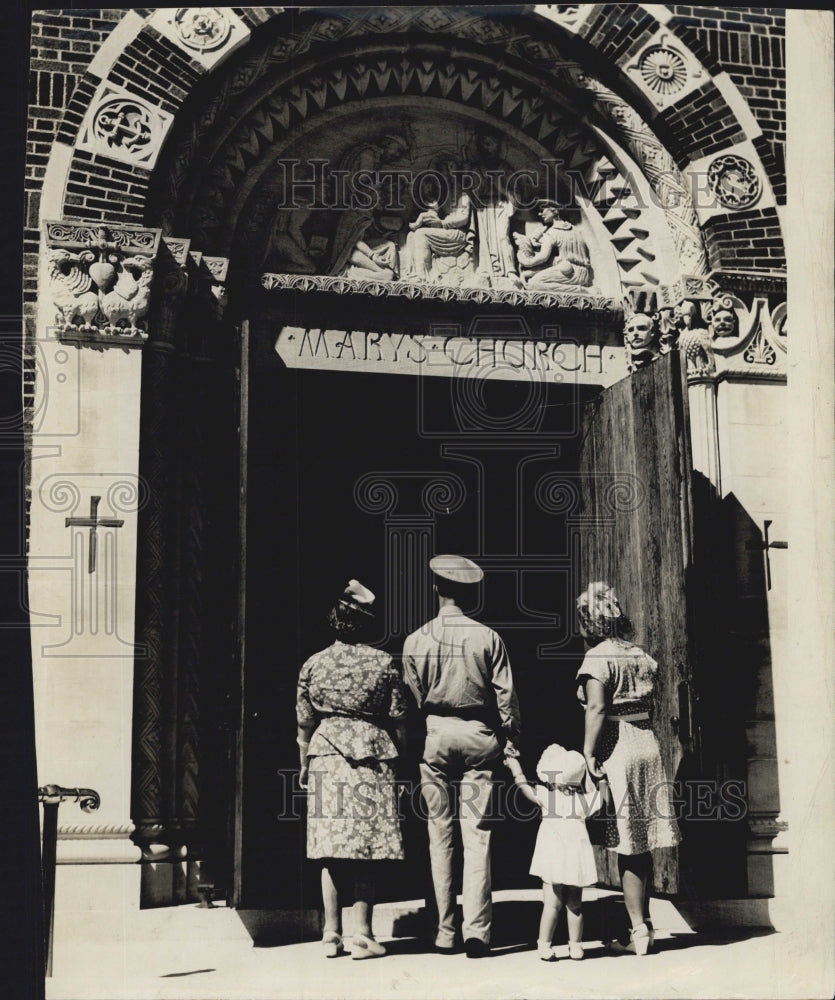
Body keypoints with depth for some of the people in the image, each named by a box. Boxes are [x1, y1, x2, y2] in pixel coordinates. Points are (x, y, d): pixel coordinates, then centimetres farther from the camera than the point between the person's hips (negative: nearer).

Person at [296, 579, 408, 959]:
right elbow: (398, 720, 1)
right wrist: (401, 755, 14)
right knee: (366, 847, 2)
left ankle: (332, 934, 10)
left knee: (331, 847, 6)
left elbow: (305, 723, 8)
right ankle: (361, 932, 2)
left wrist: (304, 765, 18)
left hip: (326, 755, 2)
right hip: (372, 756, -2)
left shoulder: (314, 664, 4)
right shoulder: (383, 663, -1)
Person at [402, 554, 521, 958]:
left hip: (434, 735, 1)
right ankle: (476, 931, -3)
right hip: (478, 735, 0)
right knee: (477, 834, 2)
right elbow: (505, 695, -3)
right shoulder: (487, 637, -3)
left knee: (440, 833, 8)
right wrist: (510, 742, 7)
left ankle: (445, 932, 11)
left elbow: (411, 699, 4)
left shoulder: (415, 641, -1)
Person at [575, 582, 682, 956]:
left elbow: (597, 709, -19)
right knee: (642, 846, 14)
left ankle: (638, 930, 3)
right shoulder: (642, 656, 10)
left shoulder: (597, 658, -11)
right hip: (648, 746, 7)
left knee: (627, 849, -1)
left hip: (617, 753, -7)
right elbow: (649, 706, 11)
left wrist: (588, 754, -16)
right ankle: (644, 925, 22)